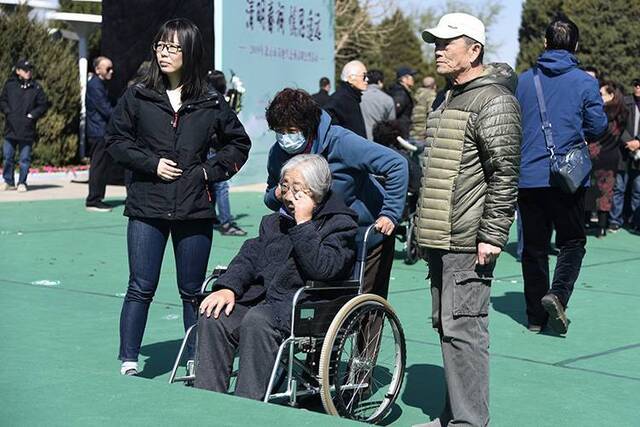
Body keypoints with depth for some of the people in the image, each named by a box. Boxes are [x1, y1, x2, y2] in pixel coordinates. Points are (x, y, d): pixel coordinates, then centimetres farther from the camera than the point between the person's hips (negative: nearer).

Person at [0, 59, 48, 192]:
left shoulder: (36, 87, 1)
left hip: (27, 130, -1)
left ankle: (22, 183, 13)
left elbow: (43, 105, 3)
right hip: (11, 128, 1)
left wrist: (32, 115, -8)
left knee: (25, 158, 2)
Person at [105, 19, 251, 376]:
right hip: (147, 207, -1)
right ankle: (128, 363, 4)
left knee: (193, 292, 9)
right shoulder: (138, 97, 2)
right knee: (141, 288, -2)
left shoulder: (210, 102, 3)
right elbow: (116, 139, 6)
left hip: (195, 210, 1)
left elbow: (239, 142, 14)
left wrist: (211, 171, 1)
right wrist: (152, 163, -7)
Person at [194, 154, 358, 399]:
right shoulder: (274, 222, 26)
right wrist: (228, 287, -4)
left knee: (257, 321, -35)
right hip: (262, 297, 6)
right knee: (213, 318, -20)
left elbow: (321, 269, -13)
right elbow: (249, 257, 14)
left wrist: (303, 223, -10)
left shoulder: (340, 224, 4)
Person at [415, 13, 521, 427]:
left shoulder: (494, 101, -11)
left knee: (463, 328, -9)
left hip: (468, 243, -9)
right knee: (446, 327, 13)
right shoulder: (447, 98, 19)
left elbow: (505, 174, -16)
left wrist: (492, 236, -19)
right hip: (440, 239, 9)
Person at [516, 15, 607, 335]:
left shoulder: (524, 80, 3)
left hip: (528, 175, 3)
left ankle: (536, 316, 13)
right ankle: (557, 294, -14)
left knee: (534, 246, 10)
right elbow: (597, 128, -3)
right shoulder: (585, 82, -5)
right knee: (572, 241, 10)